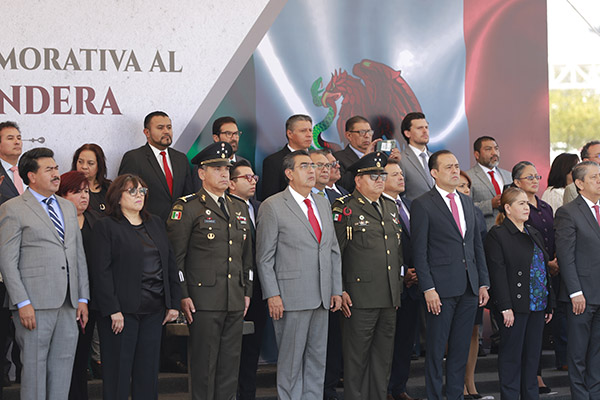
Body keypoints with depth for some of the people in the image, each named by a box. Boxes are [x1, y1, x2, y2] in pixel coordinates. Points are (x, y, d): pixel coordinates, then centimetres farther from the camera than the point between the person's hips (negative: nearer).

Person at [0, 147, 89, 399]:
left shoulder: (68, 207, 18)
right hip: (35, 304, -6)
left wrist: (83, 298, 10)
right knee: (35, 365, -1)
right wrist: (22, 303, -15)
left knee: (63, 365, 7)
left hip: (69, 303, 6)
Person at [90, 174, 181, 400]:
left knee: (148, 372, 8)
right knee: (118, 372, -1)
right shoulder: (105, 227, -3)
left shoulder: (155, 224, 16)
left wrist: (173, 303, 8)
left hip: (154, 311, 6)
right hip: (122, 312, -5)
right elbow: (101, 271, -10)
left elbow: (170, 264, 16)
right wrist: (112, 310, -16)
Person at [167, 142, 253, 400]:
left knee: (231, 363, 8)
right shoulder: (187, 208, -3)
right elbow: (175, 256, -7)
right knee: (204, 363, -2)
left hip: (235, 301, 6)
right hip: (204, 299, -6)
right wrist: (182, 296, -12)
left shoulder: (240, 208, 17)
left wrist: (247, 291, 15)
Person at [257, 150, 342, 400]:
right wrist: (272, 295, -13)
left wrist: (336, 289, 10)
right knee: (291, 360, 0)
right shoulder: (272, 206, -5)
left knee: (317, 358, 10)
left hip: (322, 298, 6)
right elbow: (264, 257, -6)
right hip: (291, 297, -6)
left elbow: (333, 250, 17)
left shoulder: (323, 204, 15)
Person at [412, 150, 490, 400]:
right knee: (436, 349, 0)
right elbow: (419, 251, -8)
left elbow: (477, 246, 17)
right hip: (442, 287, -6)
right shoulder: (423, 205, -5)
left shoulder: (467, 202, 15)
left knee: (461, 348, 9)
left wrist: (483, 283, 10)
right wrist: (428, 289, -14)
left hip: (469, 288, 6)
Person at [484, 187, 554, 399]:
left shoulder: (534, 234, 16)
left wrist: (549, 303, 13)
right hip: (515, 306, -7)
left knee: (533, 354, 11)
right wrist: (505, 307, -19)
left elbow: (545, 268, 18)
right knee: (512, 356, -1)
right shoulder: (497, 235, -7)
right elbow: (498, 273, -13)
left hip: (537, 305, 7)